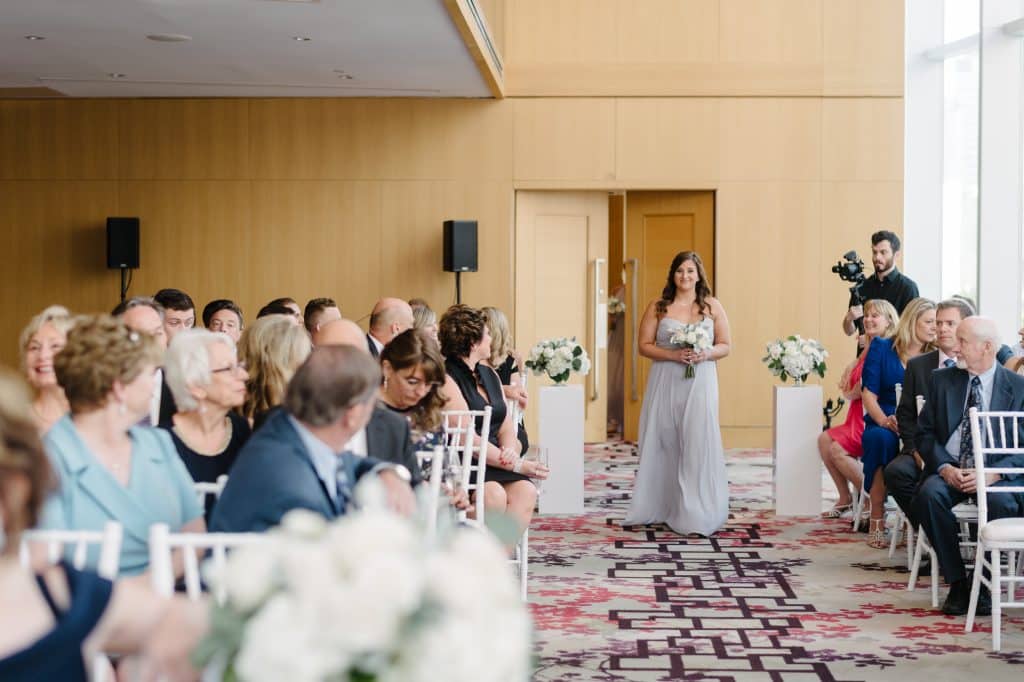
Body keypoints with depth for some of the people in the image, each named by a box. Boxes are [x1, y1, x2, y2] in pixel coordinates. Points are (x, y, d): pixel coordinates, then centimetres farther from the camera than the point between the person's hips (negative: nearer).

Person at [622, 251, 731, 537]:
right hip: (665, 382, 0)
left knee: (698, 444, -6)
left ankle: (697, 514, -2)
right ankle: (660, 508, 12)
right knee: (664, 444, 3)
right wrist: (673, 355, -14)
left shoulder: (712, 306, 8)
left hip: (700, 382, 0)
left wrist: (705, 354, -13)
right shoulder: (658, 307, 5)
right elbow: (644, 345, 1)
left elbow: (725, 345, 8)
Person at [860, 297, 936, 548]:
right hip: (883, 425, -1)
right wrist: (884, 420, -18)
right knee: (881, 439, -37)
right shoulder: (881, 348, 8)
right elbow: (869, 393, 1)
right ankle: (876, 522, -28)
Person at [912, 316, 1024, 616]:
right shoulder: (943, 379, 11)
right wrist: (944, 467, -11)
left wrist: (992, 473, -18)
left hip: (997, 472, -2)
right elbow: (925, 431, 8)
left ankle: (984, 585, -13)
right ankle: (957, 583, -17)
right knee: (928, 495, -31)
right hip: (950, 470, 3)